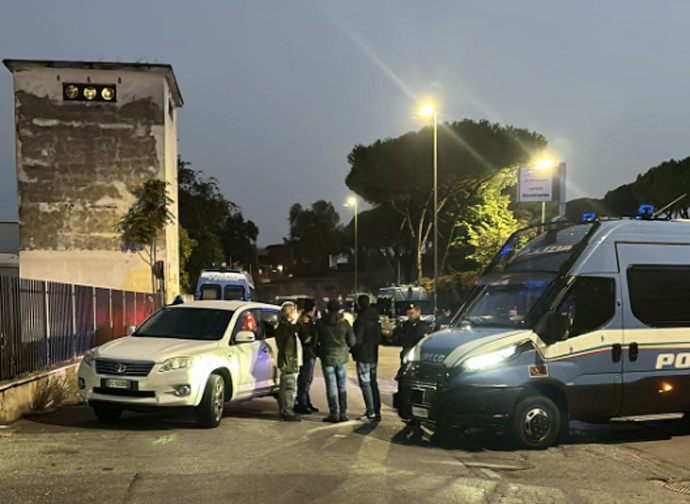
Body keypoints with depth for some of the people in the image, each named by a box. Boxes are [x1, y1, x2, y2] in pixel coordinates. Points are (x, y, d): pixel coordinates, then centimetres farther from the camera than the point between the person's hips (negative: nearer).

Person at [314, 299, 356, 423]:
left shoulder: (320, 323, -7)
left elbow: (315, 342, -4)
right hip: (342, 357, 1)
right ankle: (343, 413, 10)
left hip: (327, 358, -1)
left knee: (331, 386, 3)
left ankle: (333, 414, 3)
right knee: (342, 386, 10)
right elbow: (352, 341, -3)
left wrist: (319, 352, 15)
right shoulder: (344, 323, -5)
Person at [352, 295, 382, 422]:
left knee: (365, 383, -4)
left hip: (363, 356, -8)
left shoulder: (361, 320, -17)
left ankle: (371, 412, -6)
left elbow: (357, 339, -17)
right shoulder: (375, 319, 9)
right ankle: (377, 411, 16)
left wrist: (353, 350, -2)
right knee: (373, 383, 13)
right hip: (373, 355, 8)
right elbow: (379, 336, 17)